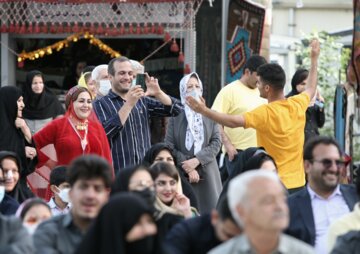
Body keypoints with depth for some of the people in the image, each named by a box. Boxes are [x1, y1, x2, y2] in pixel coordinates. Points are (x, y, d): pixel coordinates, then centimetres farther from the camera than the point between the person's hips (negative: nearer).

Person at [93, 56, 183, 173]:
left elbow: (176, 109, 10)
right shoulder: (100, 105, 1)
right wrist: (129, 104, -18)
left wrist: (158, 93, -8)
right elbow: (104, 133, -18)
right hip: (118, 173, -5)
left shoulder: (142, 101, 16)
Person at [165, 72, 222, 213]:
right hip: (182, 174, -2)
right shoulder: (175, 116, 3)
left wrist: (197, 160, -10)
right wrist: (188, 168, -9)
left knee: (210, 212, -3)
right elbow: (169, 146, -2)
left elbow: (216, 142, 3)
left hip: (207, 173, 2)